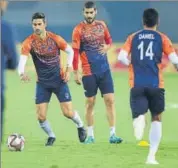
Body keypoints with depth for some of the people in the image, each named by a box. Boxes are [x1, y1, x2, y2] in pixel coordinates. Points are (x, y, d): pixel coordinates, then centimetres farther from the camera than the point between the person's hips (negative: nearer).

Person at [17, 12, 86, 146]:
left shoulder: (55, 39, -10)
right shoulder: (29, 42, -13)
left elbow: (70, 51, 6)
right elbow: (22, 60, -27)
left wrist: (69, 69, -4)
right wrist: (22, 73, -47)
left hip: (59, 80, -1)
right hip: (42, 83, 1)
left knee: (68, 112, -4)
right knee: (41, 116, -8)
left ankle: (80, 126, 29)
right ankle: (51, 136, 21)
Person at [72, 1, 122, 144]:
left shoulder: (101, 25, 6)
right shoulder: (78, 30, -6)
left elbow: (109, 40, 20)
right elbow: (75, 52, -7)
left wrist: (107, 47, -4)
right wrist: (76, 73, -10)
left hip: (104, 69, 3)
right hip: (89, 72, -3)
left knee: (110, 100, -4)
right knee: (90, 102, 3)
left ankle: (113, 134, -2)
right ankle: (90, 135, 13)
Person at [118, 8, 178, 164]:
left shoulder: (133, 38, 10)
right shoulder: (162, 38, 5)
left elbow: (122, 57, -2)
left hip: (137, 85, 1)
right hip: (156, 85, -1)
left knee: (139, 114, -1)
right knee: (156, 119, 15)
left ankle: (139, 119, -41)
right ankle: (152, 156, 8)